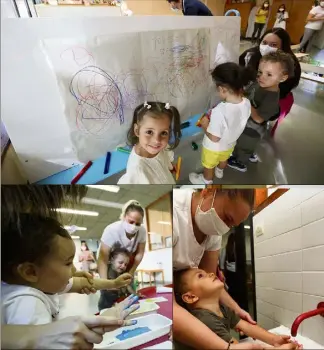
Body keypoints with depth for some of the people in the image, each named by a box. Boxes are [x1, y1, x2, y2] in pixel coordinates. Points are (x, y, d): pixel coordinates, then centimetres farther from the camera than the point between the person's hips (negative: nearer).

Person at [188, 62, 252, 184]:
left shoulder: (219, 111, -42)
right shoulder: (247, 103, -20)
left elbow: (214, 138, -31)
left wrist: (205, 124, -16)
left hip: (214, 148, -6)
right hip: (230, 144, 6)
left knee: (209, 165, 26)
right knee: (223, 159, 37)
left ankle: (206, 181, 54)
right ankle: (219, 172, 67)